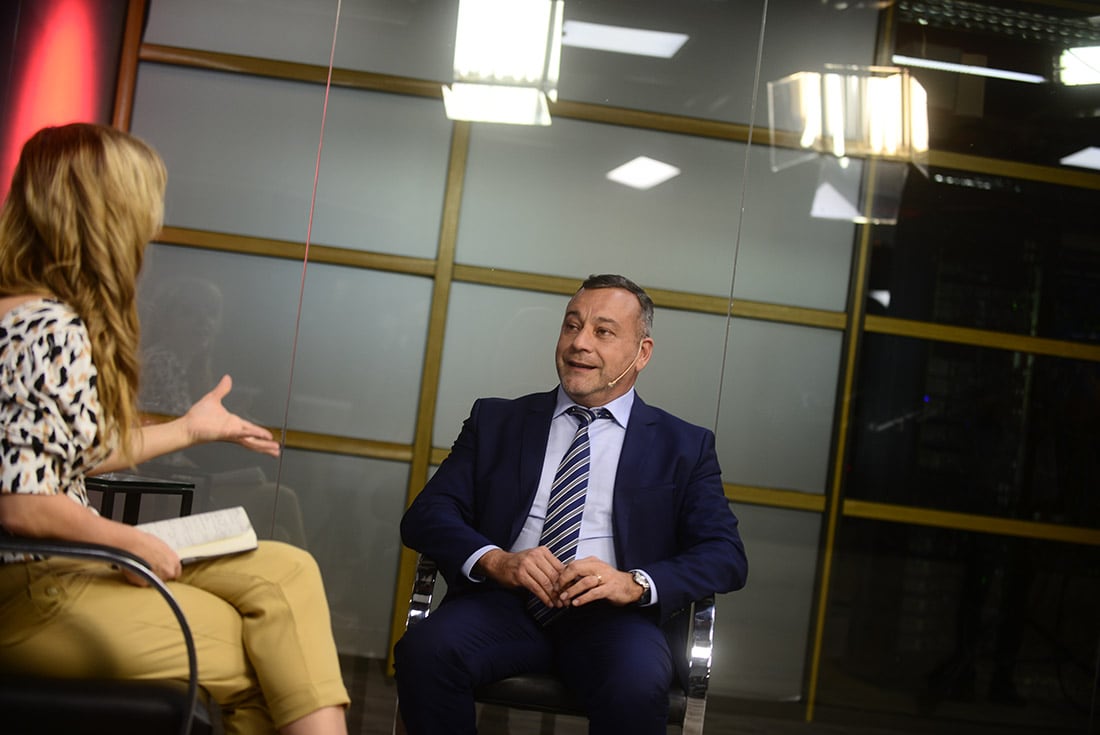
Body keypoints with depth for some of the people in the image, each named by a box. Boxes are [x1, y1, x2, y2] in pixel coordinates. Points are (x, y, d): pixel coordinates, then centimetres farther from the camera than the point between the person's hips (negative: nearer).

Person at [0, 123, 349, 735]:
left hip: (67, 563, 9)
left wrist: (189, 429, 23)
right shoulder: (51, 330, -21)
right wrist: (137, 544, -11)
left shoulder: (58, 317, 9)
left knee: (286, 570, -1)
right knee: (263, 648, -1)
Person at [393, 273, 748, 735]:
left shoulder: (684, 446, 13)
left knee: (637, 684, -34)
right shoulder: (496, 421, 16)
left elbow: (726, 555, 4)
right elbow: (425, 515, 7)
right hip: (505, 601, 1)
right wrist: (495, 559, -14)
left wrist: (635, 583, -16)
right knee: (424, 650, -29)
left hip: (611, 613, -1)